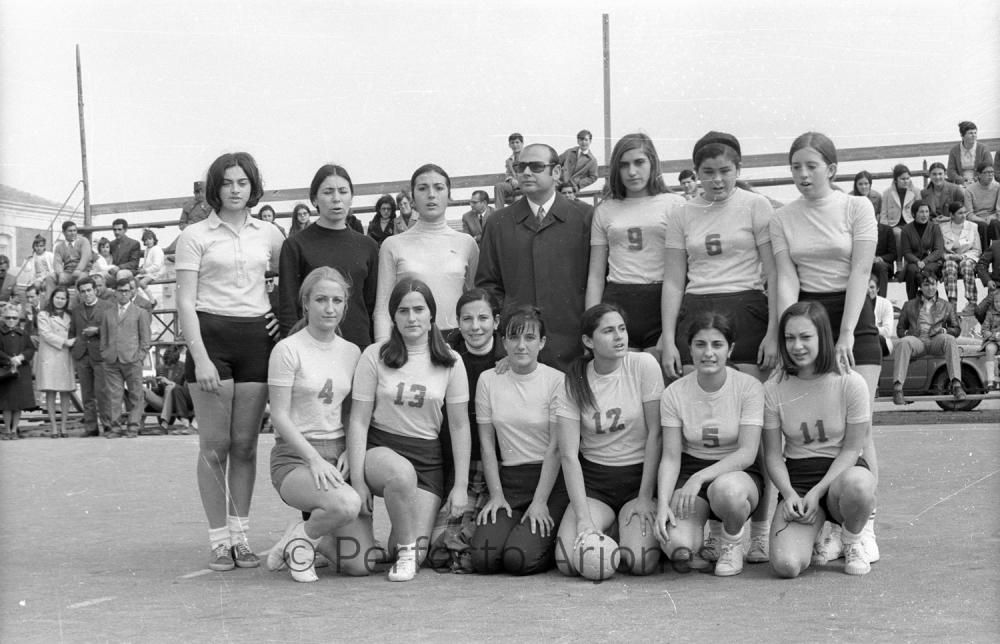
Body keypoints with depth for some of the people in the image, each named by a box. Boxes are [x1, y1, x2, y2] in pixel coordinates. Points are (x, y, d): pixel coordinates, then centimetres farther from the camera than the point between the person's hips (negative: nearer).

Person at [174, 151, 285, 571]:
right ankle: (219, 540, 5)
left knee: (245, 444, 4)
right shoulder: (195, 236, 1)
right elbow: (185, 303, -5)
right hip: (211, 335, -3)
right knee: (215, 445, -2)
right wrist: (200, 358, -14)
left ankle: (241, 536, 12)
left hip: (256, 337, 3)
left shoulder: (268, 235, 10)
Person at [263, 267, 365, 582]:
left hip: (339, 454, 5)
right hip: (295, 456, -5)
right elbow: (280, 416, -9)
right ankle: (298, 540, -5)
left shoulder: (352, 352, 11)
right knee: (346, 504, -36)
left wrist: (349, 452, -3)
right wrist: (314, 459, -19)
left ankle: (318, 544, 23)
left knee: (361, 562, -9)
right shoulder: (288, 350, -5)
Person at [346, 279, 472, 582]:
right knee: (401, 472, -39)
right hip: (379, 448, -1)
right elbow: (358, 421, -3)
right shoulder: (374, 356, -2)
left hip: (427, 457, 1)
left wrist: (461, 485, -1)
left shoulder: (450, 363, 2)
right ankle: (404, 548, -14)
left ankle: (404, 547, 24)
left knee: (418, 555, -13)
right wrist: (357, 480, -10)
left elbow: (459, 426, 4)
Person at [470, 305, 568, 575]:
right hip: (508, 479, 3)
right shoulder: (488, 380, 5)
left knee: (520, 559, -21)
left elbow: (555, 448, -7)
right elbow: (487, 445, 6)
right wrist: (496, 495, -3)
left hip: (550, 481, -3)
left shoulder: (556, 381, -5)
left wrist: (540, 502, -13)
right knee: (484, 559, -17)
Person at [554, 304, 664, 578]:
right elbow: (569, 455, -9)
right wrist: (583, 518, -19)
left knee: (640, 561, -22)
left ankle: (632, 531, 14)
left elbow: (655, 434, -7)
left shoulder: (644, 365, -10)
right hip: (593, 478, 1)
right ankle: (606, 531, 14)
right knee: (570, 562, -19)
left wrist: (645, 497, -10)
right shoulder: (574, 384, -6)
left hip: (639, 474, -1)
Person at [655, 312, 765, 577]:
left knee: (725, 490, -41)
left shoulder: (749, 387, -10)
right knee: (678, 548, -27)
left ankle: (733, 540, -5)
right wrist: (663, 504, -22)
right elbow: (671, 457, -5)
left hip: (738, 472, -1)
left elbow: (747, 453, -16)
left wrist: (700, 477, -30)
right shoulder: (674, 393, -4)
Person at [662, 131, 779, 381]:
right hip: (694, 312, 2)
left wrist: (773, 332, -9)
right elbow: (673, 283, 10)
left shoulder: (757, 206, 4)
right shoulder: (683, 215, 11)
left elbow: (773, 274, -1)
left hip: (746, 310, -2)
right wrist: (668, 342, 2)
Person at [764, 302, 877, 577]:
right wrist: (789, 494, -17)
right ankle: (812, 535, 15)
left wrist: (817, 492, -16)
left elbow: (851, 449, -5)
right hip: (796, 479, 1)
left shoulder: (850, 383, -7)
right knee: (786, 565, -25)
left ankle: (852, 543, -4)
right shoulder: (773, 389, -2)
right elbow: (773, 455, 1)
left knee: (857, 484, -42)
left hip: (842, 472, -1)